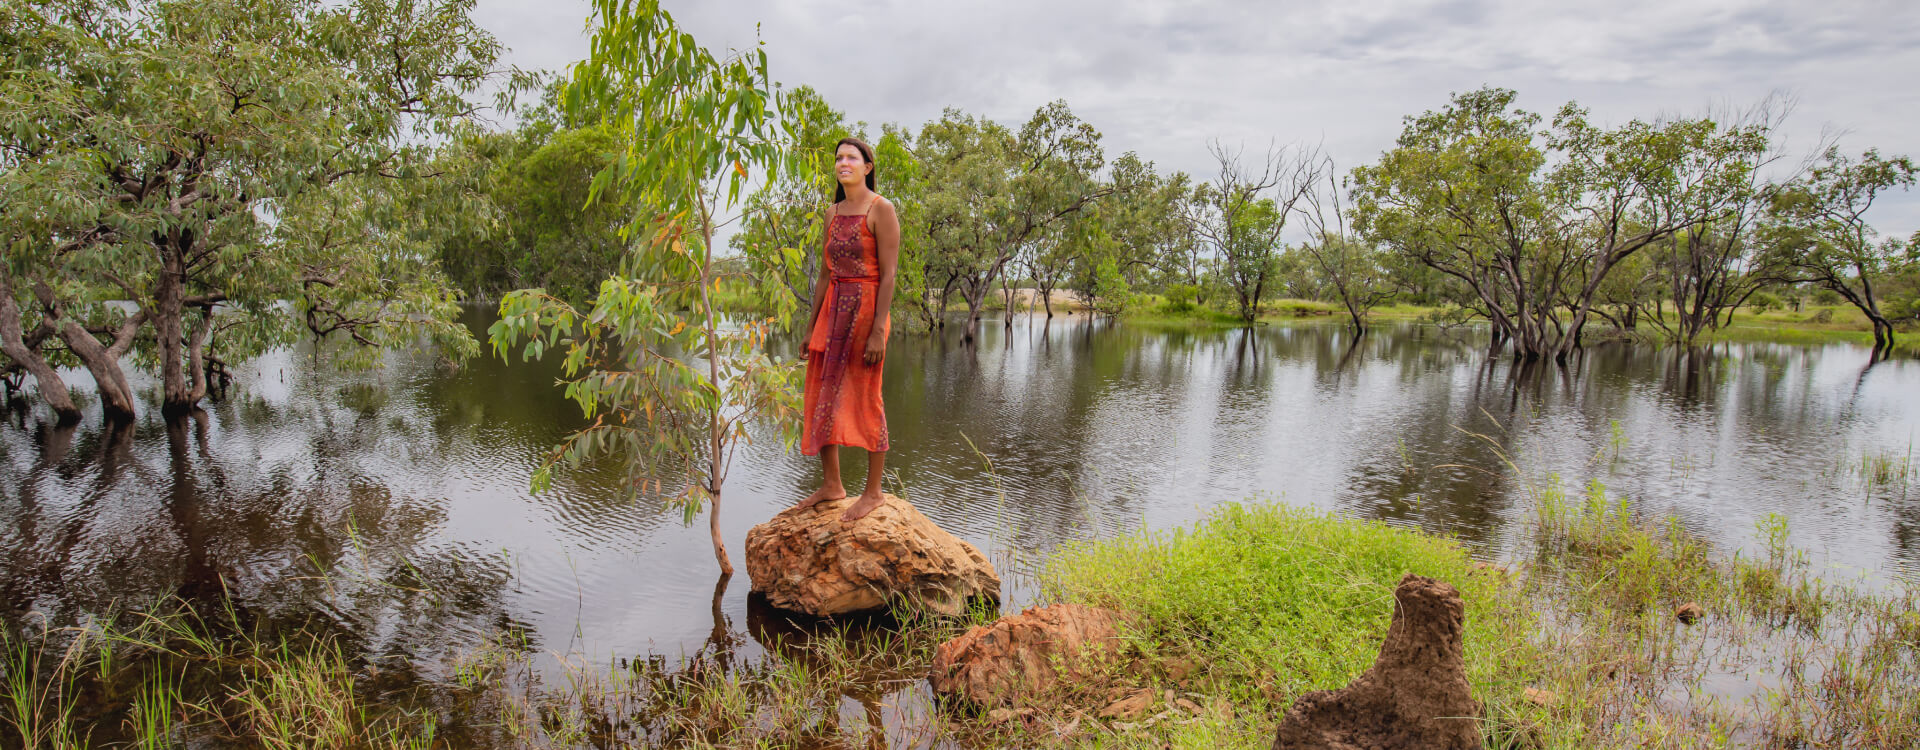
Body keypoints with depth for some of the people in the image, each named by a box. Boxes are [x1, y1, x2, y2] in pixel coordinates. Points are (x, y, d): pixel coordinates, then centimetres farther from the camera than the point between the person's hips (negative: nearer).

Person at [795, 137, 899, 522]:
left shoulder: (880, 209, -7)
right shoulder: (833, 213, 14)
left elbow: (888, 275, -13)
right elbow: (825, 274, 16)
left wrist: (878, 332, -19)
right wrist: (812, 327, 15)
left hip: (866, 309, -7)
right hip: (833, 309, 8)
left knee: (866, 400, -2)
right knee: (821, 398, 9)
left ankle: (873, 492, 9)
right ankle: (831, 484, 22)